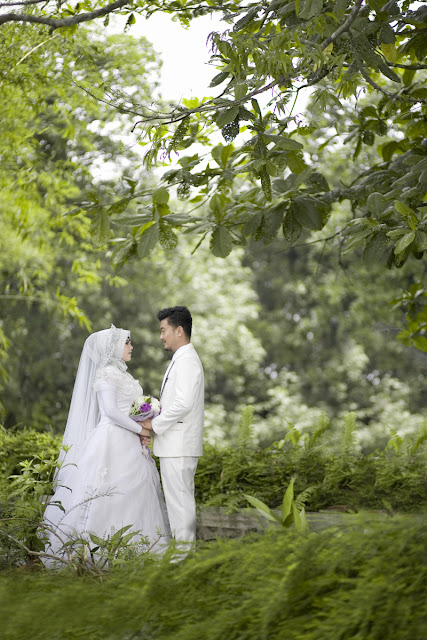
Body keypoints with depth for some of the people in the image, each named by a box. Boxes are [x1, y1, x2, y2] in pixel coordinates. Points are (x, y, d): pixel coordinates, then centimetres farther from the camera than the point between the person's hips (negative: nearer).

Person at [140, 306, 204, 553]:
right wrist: (156, 422, 11)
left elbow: (183, 403, -25)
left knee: (180, 496, -7)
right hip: (175, 443, 11)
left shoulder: (186, 361, -14)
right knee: (181, 496, 12)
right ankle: (184, 545, 16)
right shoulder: (183, 359, 20)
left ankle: (184, 546, -4)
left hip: (178, 445, -11)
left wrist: (155, 424, -15)